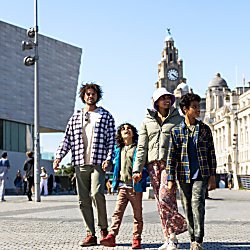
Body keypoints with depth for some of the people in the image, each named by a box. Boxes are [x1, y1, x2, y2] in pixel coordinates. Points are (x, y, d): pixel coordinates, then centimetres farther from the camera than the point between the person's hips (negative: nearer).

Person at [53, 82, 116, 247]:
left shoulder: (106, 116, 9)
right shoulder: (75, 118, 17)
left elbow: (111, 140, 2)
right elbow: (67, 139, 14)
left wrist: (108, 159, -11)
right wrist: (59, 157, 1)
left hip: (98, 162, -4)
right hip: (80, 164, 4)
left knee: (96, 193, -21)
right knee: (84, 199, 2)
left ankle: (104, 228, -2)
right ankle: (91, 235, 10)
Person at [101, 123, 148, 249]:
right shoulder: (118, 149, 13)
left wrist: (141, 182, -13)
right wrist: (114, 181, 17)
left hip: (135, 186, -4)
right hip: (122, 186, 4)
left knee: (137, 214, 4)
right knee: (117, 212, -4)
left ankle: (136, 239, 9)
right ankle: (111, 236, -8)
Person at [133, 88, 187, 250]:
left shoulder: (178, 120, 6)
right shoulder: (148, 121, 14)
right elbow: (142, 147, 10)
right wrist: (137, 169, 3)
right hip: (153, 164, 3)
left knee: (165, 197, -18)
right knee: (161, 202, 3)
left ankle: (173, 236, -3)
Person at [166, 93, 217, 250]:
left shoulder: (205, 129, 7)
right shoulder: (176, 131, 5)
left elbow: (211, 154, 8)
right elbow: (172, 156, 4)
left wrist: (212, 176, 2)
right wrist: (170, 179, -1)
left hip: (201, 174, -1)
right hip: (183, 175, 1)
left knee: (197, 205, -15)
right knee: (188, 209, 7)